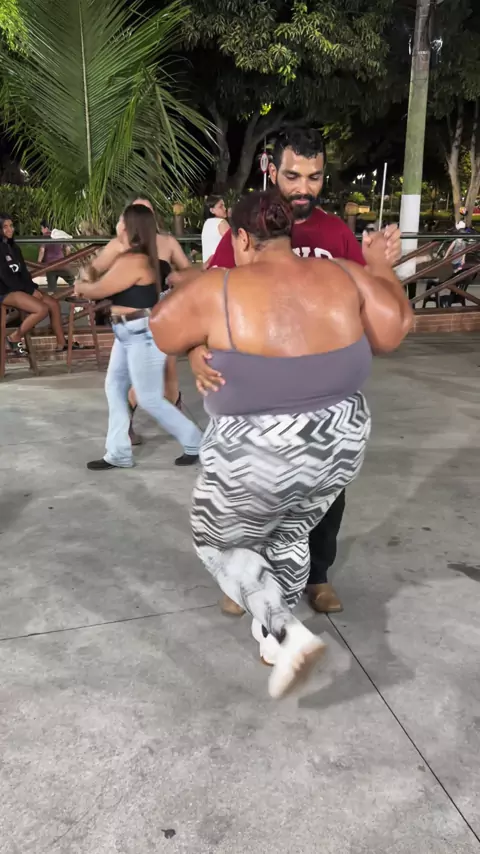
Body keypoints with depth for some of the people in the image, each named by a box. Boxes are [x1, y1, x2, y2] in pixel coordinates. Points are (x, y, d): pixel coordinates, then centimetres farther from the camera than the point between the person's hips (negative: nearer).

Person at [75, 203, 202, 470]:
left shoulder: (133, 261, -20)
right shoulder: (131, 256, 13)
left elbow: (97, 291, -13)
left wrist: (80, 286, 6)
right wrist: (89, 280, 1)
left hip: (143, 335, -11)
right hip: (129, 334, 11)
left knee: (149, 399, -3)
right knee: (115, 388, 11)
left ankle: (194, 443, 13)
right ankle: (119, 454, 18)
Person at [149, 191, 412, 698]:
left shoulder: (220, 291, -14)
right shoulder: (342, 278, -3)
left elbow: (161, 331, -1)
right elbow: (396, 327, 5)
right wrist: (378, 267, 19)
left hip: (256, 462, -5)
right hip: (337, 449, 5)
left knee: (220, 543, 20)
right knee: (290, 533, 29)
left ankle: (288, 633, 5)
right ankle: (270, 634, 41)